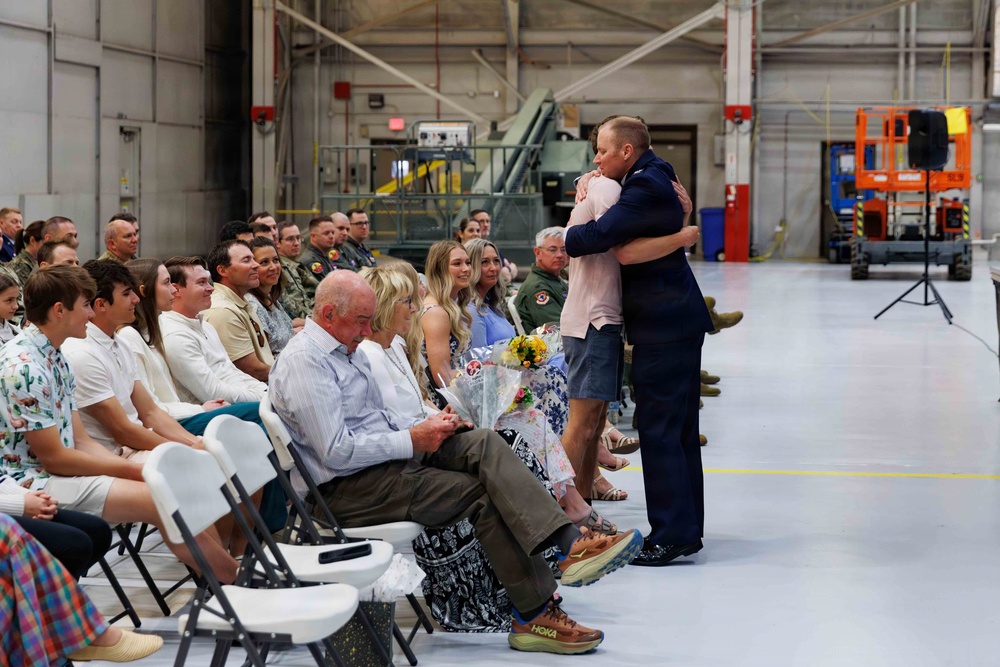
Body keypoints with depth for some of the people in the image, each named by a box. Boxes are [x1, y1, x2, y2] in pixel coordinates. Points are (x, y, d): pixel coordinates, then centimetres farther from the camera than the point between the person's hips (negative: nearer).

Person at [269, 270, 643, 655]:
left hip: (385, 459, 9)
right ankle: (534, 615, -15)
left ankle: (570, 544, -28)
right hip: (348, 488, -9)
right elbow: (336, 451, -22)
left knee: (484, 442, -13)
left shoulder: (342, 351, 18)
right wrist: (412, 440, -15)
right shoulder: (303, 363, -15)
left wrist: (424, 426, 5)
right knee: (483, 493, -17)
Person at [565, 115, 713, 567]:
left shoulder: (646, 187, -17)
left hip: (664, 327, -11)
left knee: (659, 431, -7)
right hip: (678, 323, 11)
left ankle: (671, 536, -4)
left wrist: (562, 239, -5)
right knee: (679, 431, 14)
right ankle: (686, 530, 21)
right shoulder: (653, 179, 16)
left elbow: (599, 235, -23)